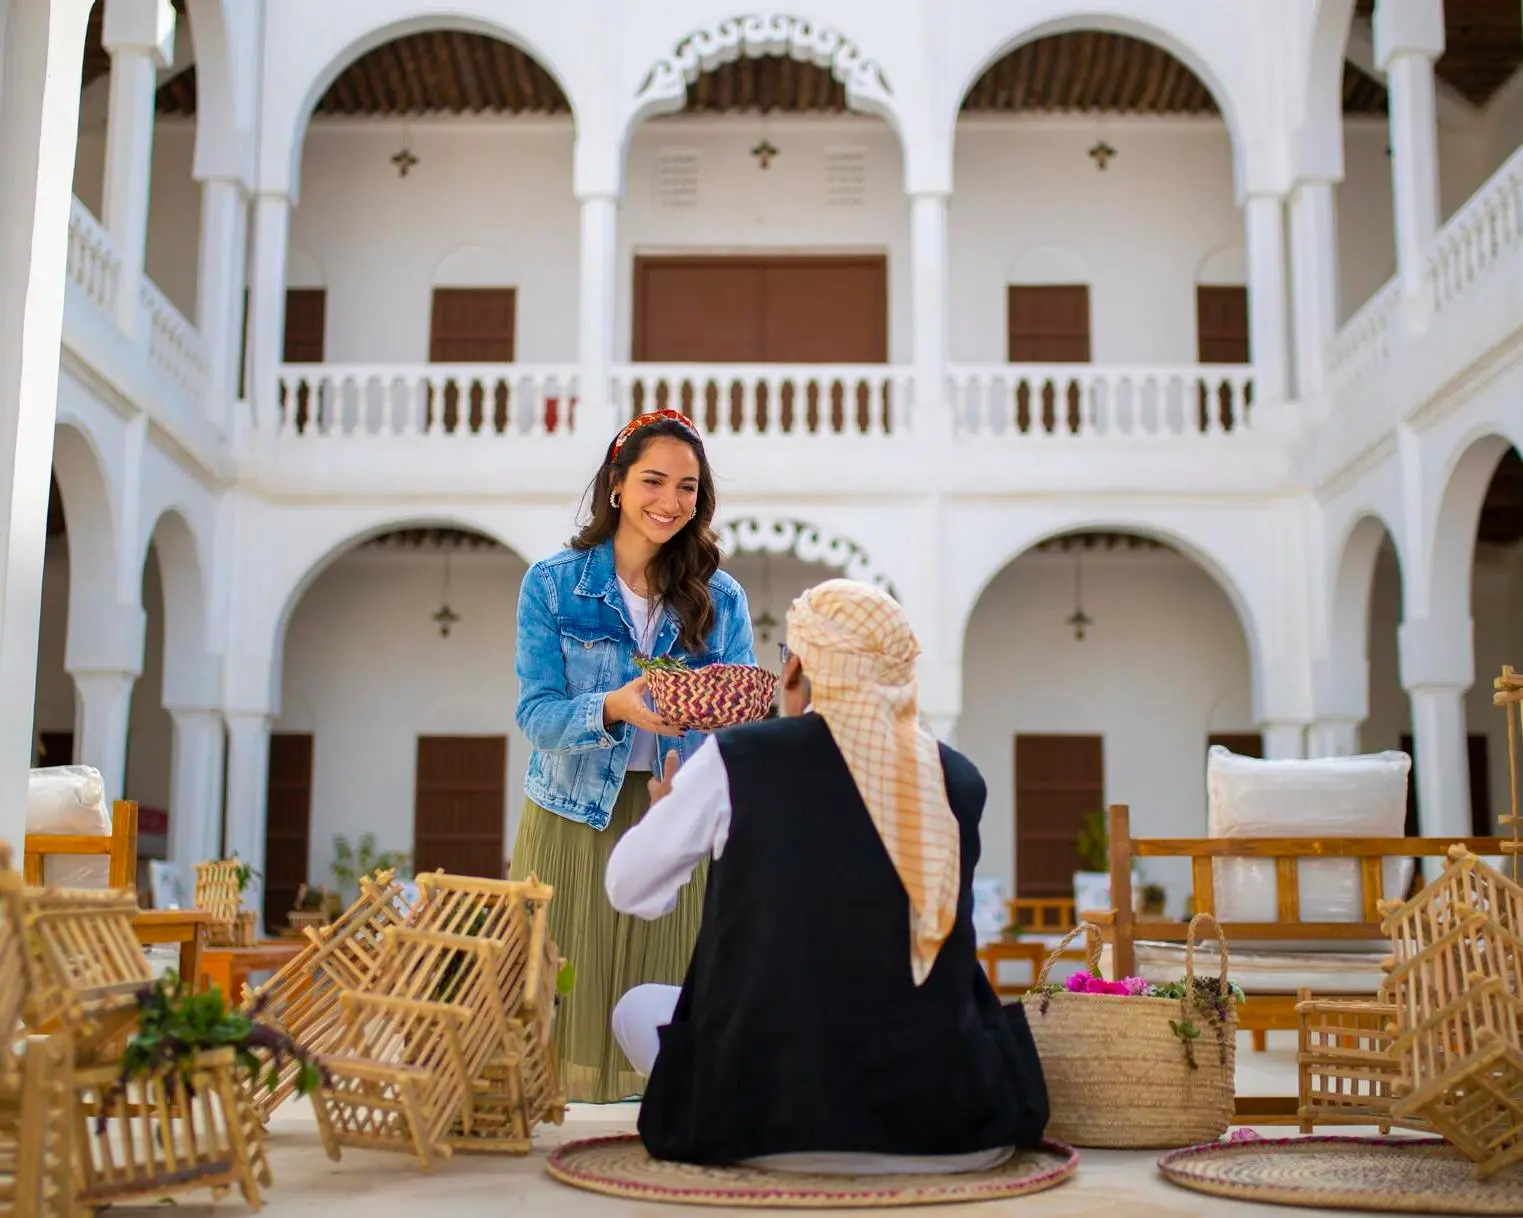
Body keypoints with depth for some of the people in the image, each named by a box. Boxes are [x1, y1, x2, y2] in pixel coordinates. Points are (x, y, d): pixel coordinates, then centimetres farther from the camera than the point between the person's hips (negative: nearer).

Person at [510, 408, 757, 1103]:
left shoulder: (720, 598, 4)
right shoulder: (553, 584, -1)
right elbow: (536, 713, -9)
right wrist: (615, 708, -28)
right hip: (574, 824, -1)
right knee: (565, 994, 0)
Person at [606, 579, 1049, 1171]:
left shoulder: (737, 757, -7)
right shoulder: (960, 780, 3)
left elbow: (630, 888, 6)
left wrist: (666, 810, 28)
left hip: (778, 1123, -4)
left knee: (638, 1007, 23)